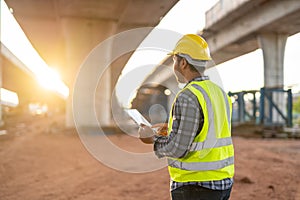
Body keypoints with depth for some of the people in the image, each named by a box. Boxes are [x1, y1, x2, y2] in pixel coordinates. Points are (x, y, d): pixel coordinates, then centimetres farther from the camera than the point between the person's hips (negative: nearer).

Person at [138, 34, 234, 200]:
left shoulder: (188, 97, -18)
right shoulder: (220, 93, 8)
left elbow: (177, 149, -20)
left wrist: (153, 139, -2)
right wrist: (173, 129, 18)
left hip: (196, 187, -8)